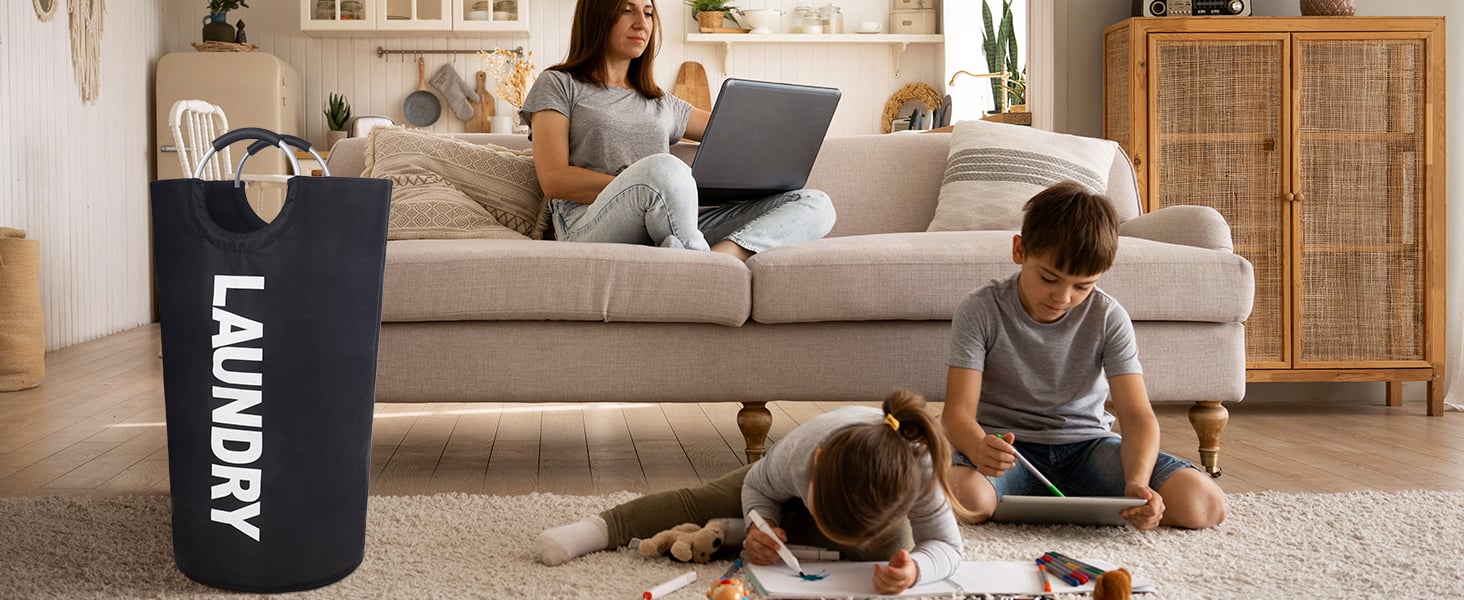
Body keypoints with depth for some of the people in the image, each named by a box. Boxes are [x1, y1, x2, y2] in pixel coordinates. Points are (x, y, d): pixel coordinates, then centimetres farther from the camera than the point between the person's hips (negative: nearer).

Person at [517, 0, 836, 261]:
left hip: (667, 233, 6)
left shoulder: (662, 104, 31)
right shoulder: (558, 85, 15)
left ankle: (717, 256, -40)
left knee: (815, 204, -15)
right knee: (663, 168, -41)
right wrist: (640, 187, -11)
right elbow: (553, 180, 1)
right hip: (588, 229, -6)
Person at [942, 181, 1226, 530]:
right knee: (968, 497, -39)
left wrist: (1137, 482, -31)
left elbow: (1136, 414, -10)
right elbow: (958, 412, -17)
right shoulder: (980, 311, -12)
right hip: (1007, 448, -3)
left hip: (1086, 445, 3)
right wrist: (979, 448, -42)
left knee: (1204, 504, -18)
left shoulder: (1108, 319, -5)